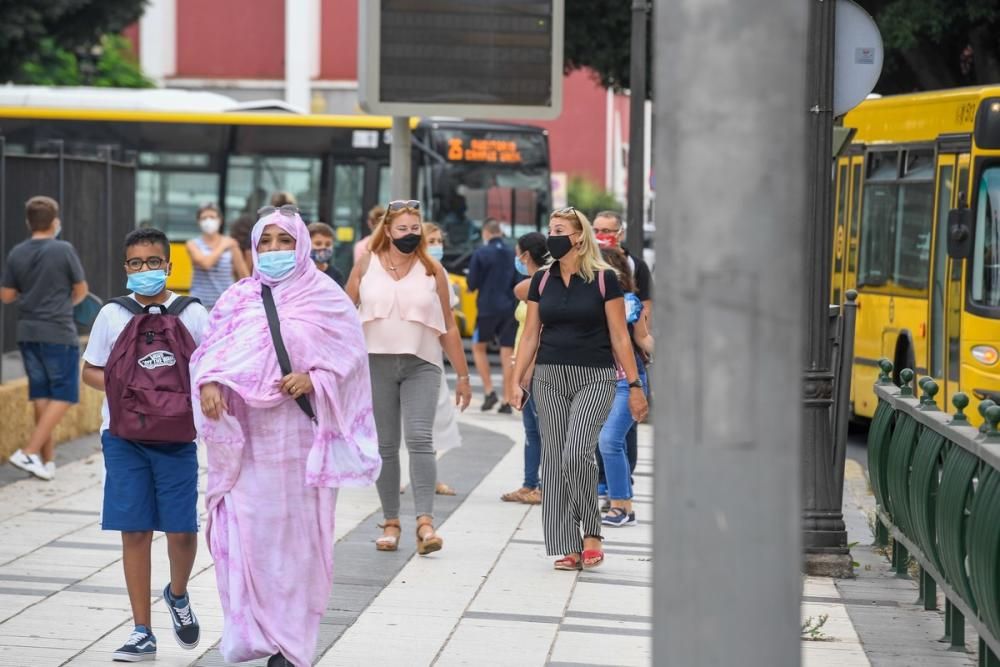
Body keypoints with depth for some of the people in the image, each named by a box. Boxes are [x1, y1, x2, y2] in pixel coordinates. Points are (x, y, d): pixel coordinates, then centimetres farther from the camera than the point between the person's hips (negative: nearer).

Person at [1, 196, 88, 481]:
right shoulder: (64, 250, -9)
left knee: (41, 395, 11)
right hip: (59, 333, -5)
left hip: (28, 333, 5)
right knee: (63, 396, 1)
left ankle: (47, 459, 12)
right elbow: (81, 291, 0)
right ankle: (29, 452, -11)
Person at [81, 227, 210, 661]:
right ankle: (142, 633, 8)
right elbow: (90, 371, 12)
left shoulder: (192, 314, 2)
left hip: (176, 436, -1)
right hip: (124, 435, 1)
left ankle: (178, 595, 31)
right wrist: (123, 388, -7)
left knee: (182, 529, -3)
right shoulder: (112, 315, 5)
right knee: (134, 532, 1)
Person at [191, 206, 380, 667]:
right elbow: (210, 352, 5)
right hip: (246, 437, 2)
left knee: (297, 534, 0)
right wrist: (209, 384, -15)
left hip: (300, 438, -2)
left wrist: (314, 379, -16)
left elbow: (351, 357, 0)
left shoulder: (324, 297, 2)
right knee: (245, 532, -2)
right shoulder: (237, 299, 11)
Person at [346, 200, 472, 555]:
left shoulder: (432, 271, 6)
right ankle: (391, 522, 12)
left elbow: (448, 327, 10)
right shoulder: (366, 267, 7)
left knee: (420, 439, -15)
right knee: (385, 444, 4)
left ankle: (425, 521, -21)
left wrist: (463, 375, 9)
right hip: (376, 363, 1)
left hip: (421, 365, -1)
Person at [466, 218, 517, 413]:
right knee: (507, 354, 5)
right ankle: (507, 401, 1)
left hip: (487, 308, -3)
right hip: (510, 309, 3)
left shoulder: (481, 253, -8)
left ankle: (489, 391, 1)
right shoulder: (513, 254, 3)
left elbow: (472, 284, -7)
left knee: (479, 347, 14)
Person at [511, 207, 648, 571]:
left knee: (577, 453, -19)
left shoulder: (604, 279, -3)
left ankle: (591, 532, -1)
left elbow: (619, 336, -2)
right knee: (554, 460, 1)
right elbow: (530, 336, 12)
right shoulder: (542, 280, 9)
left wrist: (634, 385, -4)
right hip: (549, 377, 5)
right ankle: (568, 547, 7)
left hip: (595, 378, -4)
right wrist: (517, 380, 5)